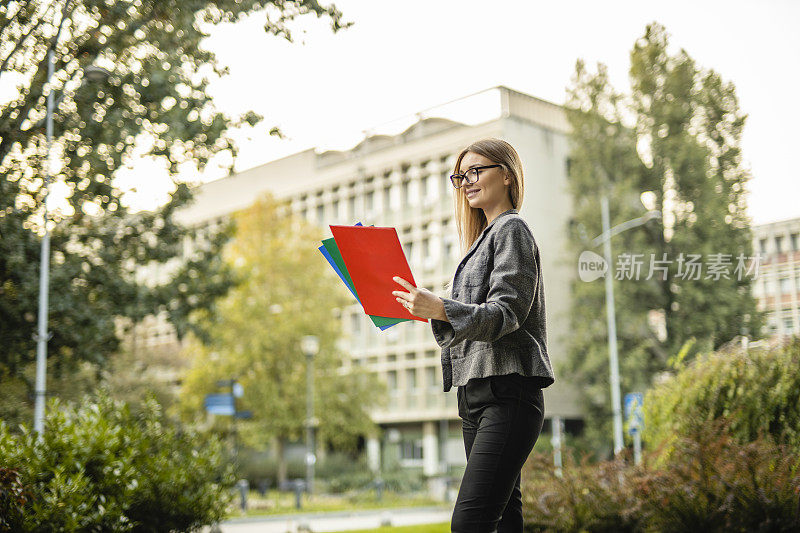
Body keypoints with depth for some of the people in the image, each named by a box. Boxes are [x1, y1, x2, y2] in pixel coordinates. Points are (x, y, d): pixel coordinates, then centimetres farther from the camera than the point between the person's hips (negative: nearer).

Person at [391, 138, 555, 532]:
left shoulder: (512, 229, -3)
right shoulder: (486, 236, 25)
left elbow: (506, 312, -16)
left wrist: (441, 309, -29)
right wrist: (424, 309, 14)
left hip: (506, 394, -10)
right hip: (477, 396, 10)